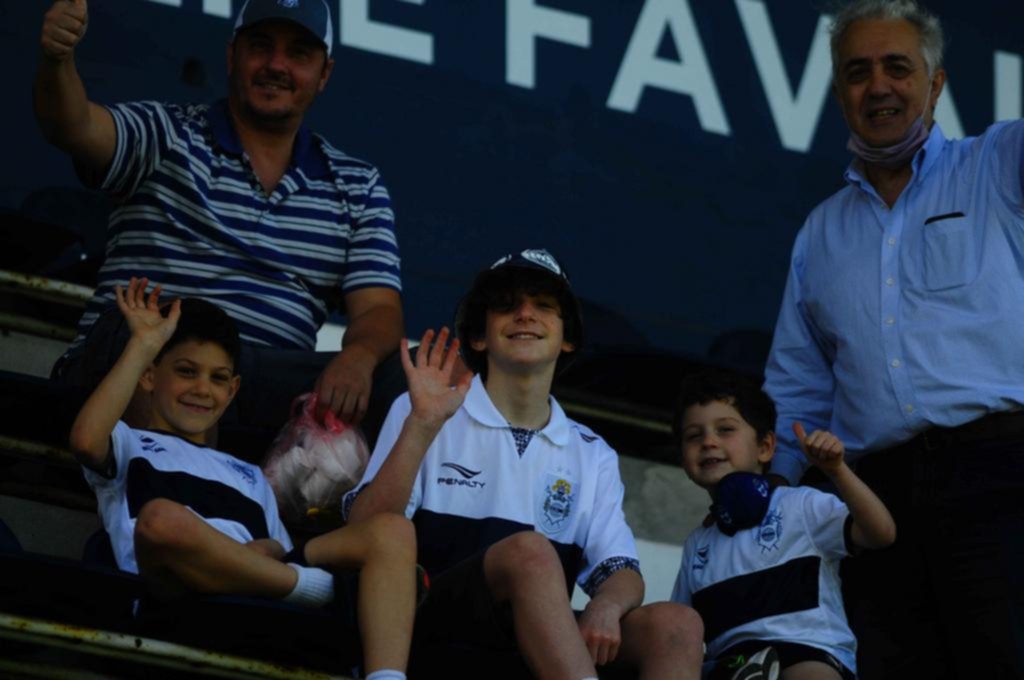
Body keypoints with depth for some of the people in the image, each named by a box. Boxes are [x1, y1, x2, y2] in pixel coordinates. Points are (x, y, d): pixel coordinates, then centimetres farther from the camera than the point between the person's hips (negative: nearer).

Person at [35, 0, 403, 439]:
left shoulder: (357, 188, 17)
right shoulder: (167, 137, 9)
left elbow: (378, 310, 7)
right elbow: (74, 127, -10)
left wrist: (358, 357, -19)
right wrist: (56, 58, -35)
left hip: (269, 384, 2)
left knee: (393, 383, -27)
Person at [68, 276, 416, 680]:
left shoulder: (249, 476, 40)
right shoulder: (130, 446, 25)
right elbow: (84, 439, -1)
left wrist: (272, 550, -1)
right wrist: (142, 346, 3)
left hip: (267, 587, 5)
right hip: (184, 588, -5)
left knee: (390, 530, -17)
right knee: (161, 517, -40)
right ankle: (311, 585, -21)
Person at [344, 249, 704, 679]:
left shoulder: (592, 455, 21)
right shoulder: (426, 414, 11)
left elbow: (622, 571, 8)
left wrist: (606, 607, -16)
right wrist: (423, 425, -14)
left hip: (536, 640, 4)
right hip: (433, 627, -4)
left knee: (675, 624, -24)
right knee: (529, 550, -34)